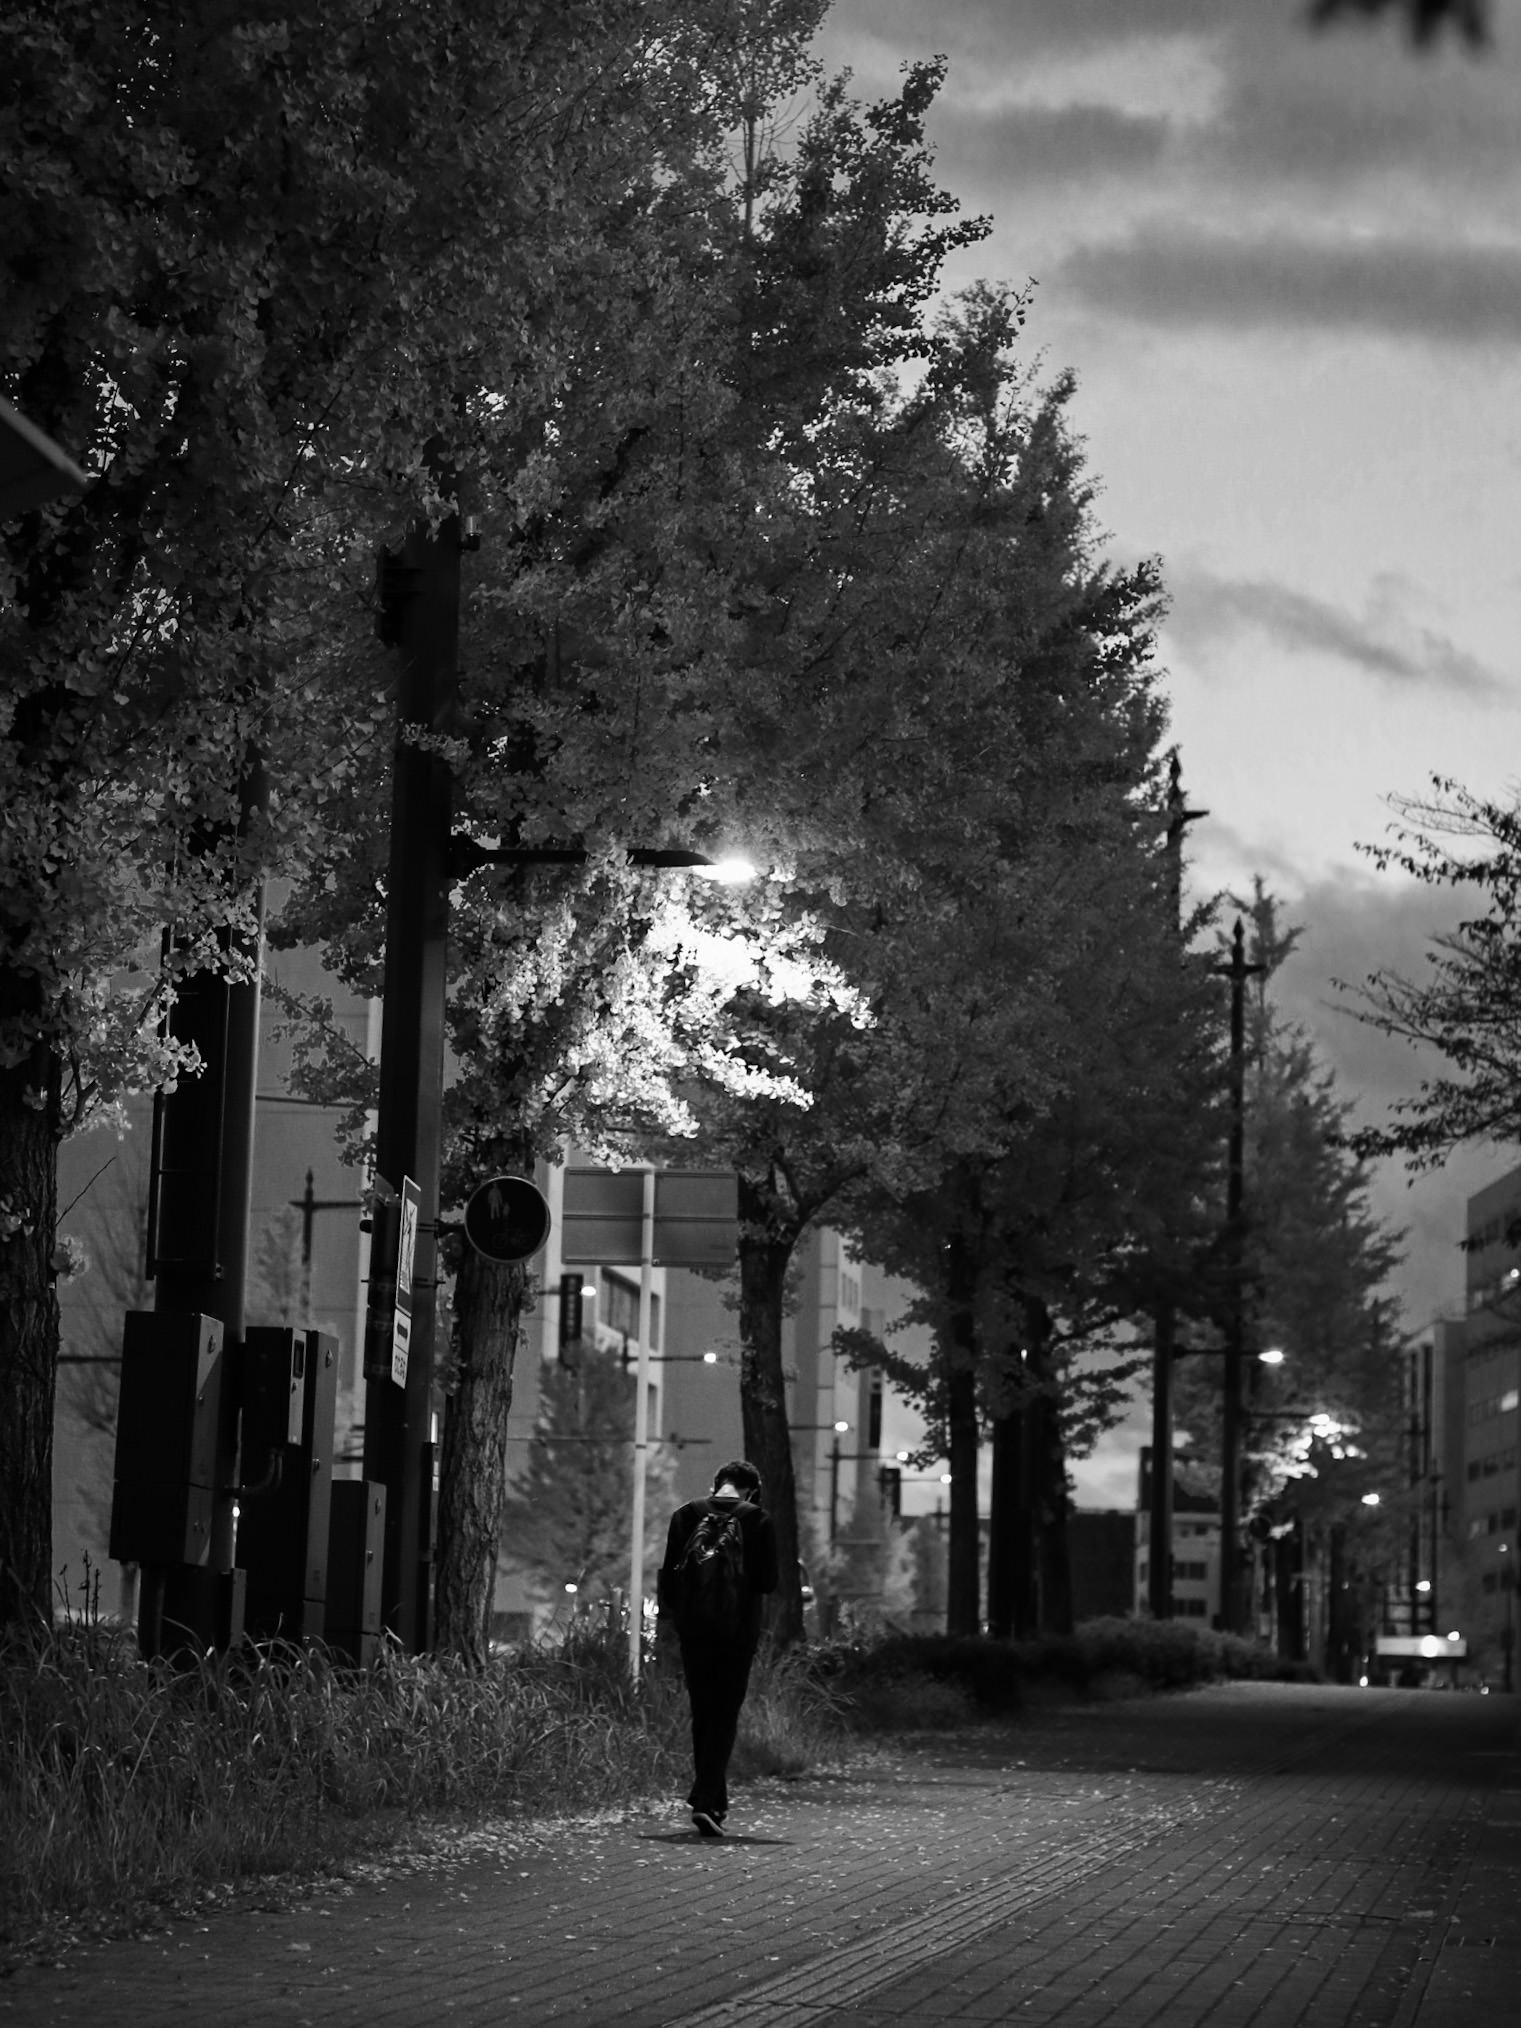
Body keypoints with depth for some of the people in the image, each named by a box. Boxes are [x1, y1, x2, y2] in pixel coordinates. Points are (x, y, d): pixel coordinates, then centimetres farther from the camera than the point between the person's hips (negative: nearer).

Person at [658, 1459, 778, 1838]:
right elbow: (769, 1582, -5)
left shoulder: (686, 1515, 2)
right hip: (738, 1631, -2)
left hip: (694, 1630, 2)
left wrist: (669, 1609, 18)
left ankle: (715, 1801, 22)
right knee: (725, 1718, 0)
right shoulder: (758, 1520, -4)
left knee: (702, 1715, 15)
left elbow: (669, 1574, 2)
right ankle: (705, 1800, -14)